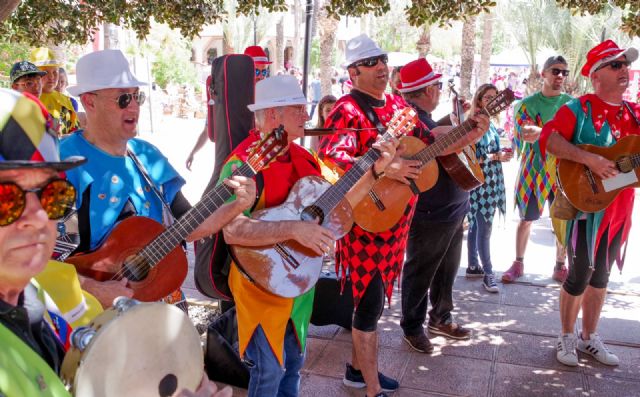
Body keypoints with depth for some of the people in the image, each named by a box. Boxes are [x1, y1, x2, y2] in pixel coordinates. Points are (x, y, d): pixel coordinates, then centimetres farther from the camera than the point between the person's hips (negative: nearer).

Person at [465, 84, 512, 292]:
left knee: (476, 224, 15)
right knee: (484, 227, -6)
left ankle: (473, 265, 23)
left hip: (491, 182, 8)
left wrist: (502, 153, 3)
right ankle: (488, 273, -2)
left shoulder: (490, 124, 12)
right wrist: (496, 157, -21)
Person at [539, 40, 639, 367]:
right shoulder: (579, 108, -11)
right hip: (586, 206, -6)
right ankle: (567, 337, 19)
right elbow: (548, 139, -25)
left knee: (601, 275, 15)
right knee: (579, 276, 0)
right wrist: (589, 159, -32)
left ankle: (590, 337, 29)